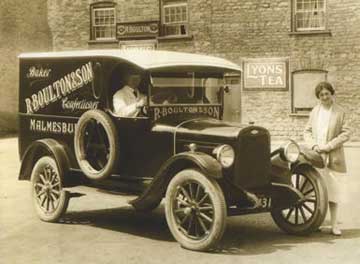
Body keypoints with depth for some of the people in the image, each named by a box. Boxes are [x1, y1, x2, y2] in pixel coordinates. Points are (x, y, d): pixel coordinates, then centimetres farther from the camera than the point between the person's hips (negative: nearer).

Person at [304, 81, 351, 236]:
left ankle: (334, 225, 9)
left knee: (333, 191, 1)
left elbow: (346, 134, -5)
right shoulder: (315, 111, 11)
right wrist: (313, 145, -6)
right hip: (316, 156, 3)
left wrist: (328, 146, -13)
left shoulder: (340, 112, 0)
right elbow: (307, 131, 12)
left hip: (333, 158, -2)